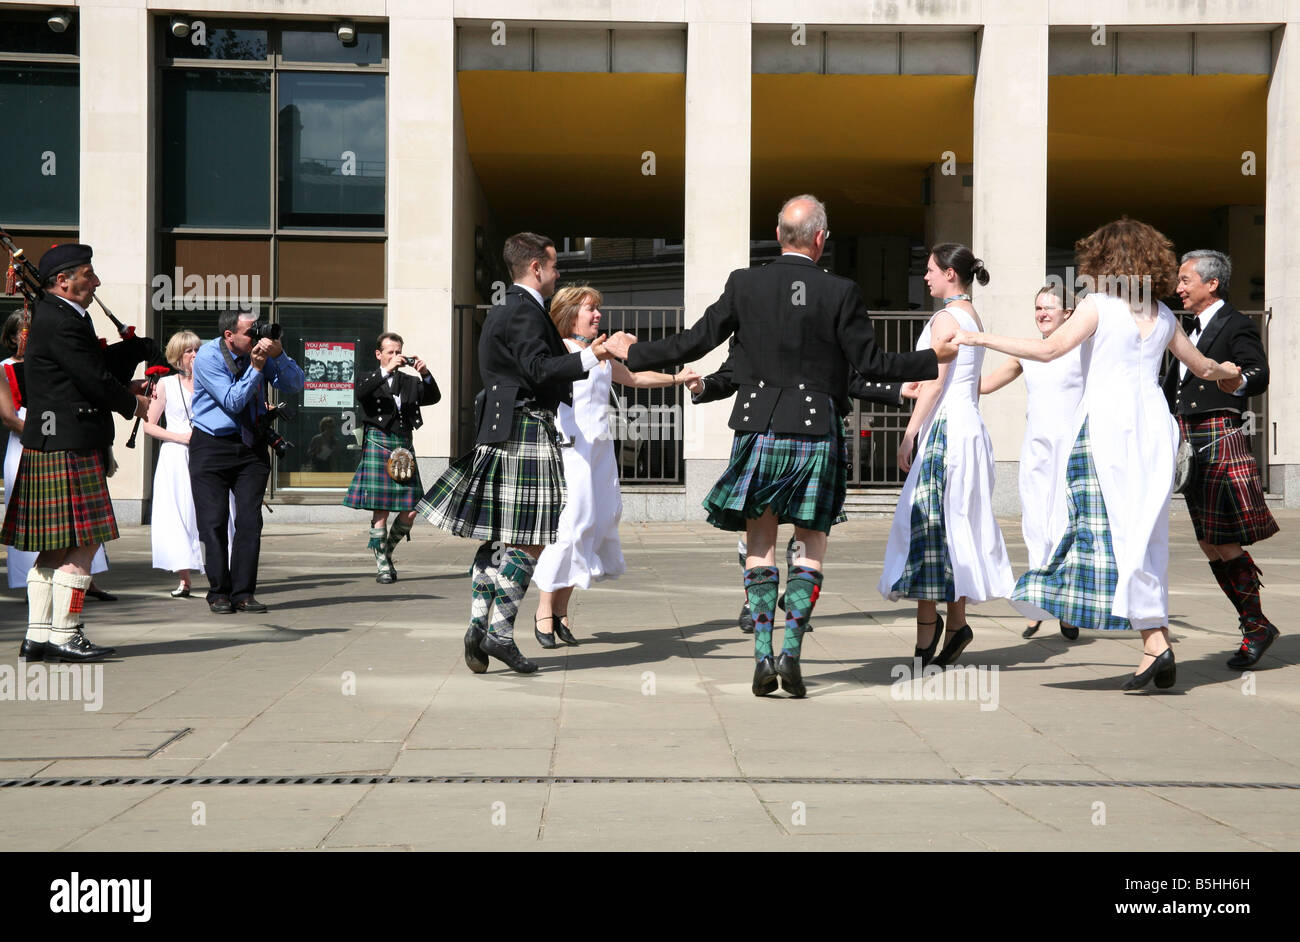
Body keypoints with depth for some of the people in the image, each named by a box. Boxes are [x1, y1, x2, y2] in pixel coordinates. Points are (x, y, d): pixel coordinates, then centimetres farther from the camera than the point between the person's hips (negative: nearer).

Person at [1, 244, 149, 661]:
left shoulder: (52, 316, 19)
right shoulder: (62, 322, -15)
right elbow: (95, 380, -17)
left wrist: (123, 388, 8)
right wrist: (132, 403, 0)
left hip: (47, 446, 11)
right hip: (69, 449, -11)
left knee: (55, 547, 12)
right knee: (81, 544, -6)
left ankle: (38, 635, 15)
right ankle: (64, 636, -2)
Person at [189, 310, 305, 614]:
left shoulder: (261, 350, -3)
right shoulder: (208, 357, -13)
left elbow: (295, 386, -4)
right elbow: (233, 401, -18)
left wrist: (278, 356, -19)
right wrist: (256, 367, -25)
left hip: (251, 445, 3)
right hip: (211, 446, -3)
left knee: (250, 520, -2)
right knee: (214, 521, -3)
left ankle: (243, 593, 3)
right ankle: (219, 593, 6)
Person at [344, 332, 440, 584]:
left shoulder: (410, 382, 18)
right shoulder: (371, 379, 9)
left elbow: (433, 397, 6)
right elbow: (361, 393, -14)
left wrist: (426, 375, -10)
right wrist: (386, 370, -21)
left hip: (404, 446, 4)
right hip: (379, 444, -4)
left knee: (410, 512, -1)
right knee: (380, 510, -6)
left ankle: (386, 552, 21)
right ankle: (382, 564, 3)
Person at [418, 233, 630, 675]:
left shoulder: (504, 310, 20)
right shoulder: (524, 311, -13)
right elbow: (540, 370, -24)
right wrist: (588, 357, -31)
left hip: (504, 434, 11)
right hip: (526, 435, -11)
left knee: (500, 538, 11)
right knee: (527, 541, -7)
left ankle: (478, 627, 10)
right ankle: (499, 634, -6)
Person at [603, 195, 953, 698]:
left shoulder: (744, 284, -2)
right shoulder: (840, 292, -6)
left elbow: (693, 343, 0)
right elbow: (871, 363, -5)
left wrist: (633, 354, 15)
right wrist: (932, 359, 10)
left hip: (758, 429, 1)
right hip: (816, 432, -1)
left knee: (760, 543, 12)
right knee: (812, 544, 11)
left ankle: (762, 653, 3)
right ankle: (791, 650, -1)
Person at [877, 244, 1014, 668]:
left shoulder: (946, 318, -11)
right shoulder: (973, 318, 17)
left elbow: (935, 382, -17)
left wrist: (909, 434, -15)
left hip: (945, 427, -10)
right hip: (970, 426, 10)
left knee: (926, 524, -7)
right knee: (955, 529, 11)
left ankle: (927, 634, -7)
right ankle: (956, 624, 14)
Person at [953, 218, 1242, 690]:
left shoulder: (1098, 306, -3)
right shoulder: (1163, 315, 15)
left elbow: (1050, 349, -16)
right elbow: (1202, 367, 27)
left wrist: (981, 339, -12)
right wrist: (1227, 371, 51)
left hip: (1107, 424, -6)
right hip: (1153, 425, 6)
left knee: (1113, 527, -6)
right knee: (1145, 533, 9)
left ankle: (1154, 639, -14)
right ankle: (1157, 644, 8)